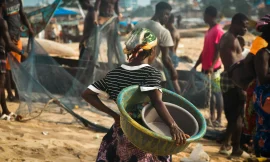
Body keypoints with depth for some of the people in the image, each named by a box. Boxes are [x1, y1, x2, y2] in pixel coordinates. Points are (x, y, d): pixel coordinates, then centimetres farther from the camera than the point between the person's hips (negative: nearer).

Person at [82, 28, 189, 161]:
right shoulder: (151, 73, -16)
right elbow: (156, 101, -33)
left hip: (120, 134, 5)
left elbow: (87, 94, 1)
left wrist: (113, 114, 0)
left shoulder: (114, 74, 0)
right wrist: (173, 126, -45)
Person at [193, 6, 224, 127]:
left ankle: (218, 119, 0)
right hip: (206, 68, 9)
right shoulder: (209, 30, 16)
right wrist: (196, 65, 18)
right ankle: (212, 118, 18)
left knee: (216, 93, -4)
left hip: (214, 69, -9)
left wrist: (212, 66, -27)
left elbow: (218, 51, -18)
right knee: (210, 93, 11)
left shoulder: (218, 31, -13)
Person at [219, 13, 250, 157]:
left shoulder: (227, 37, 16)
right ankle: (236, 149, 6)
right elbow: (232, 66, -23)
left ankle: (226, 145, 22)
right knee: (237, 116, -2)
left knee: (232, 116, 17)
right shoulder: (231, 40, -17)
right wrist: (240, 88, -23)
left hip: (229, 80, 10)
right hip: (233, 81, -10)